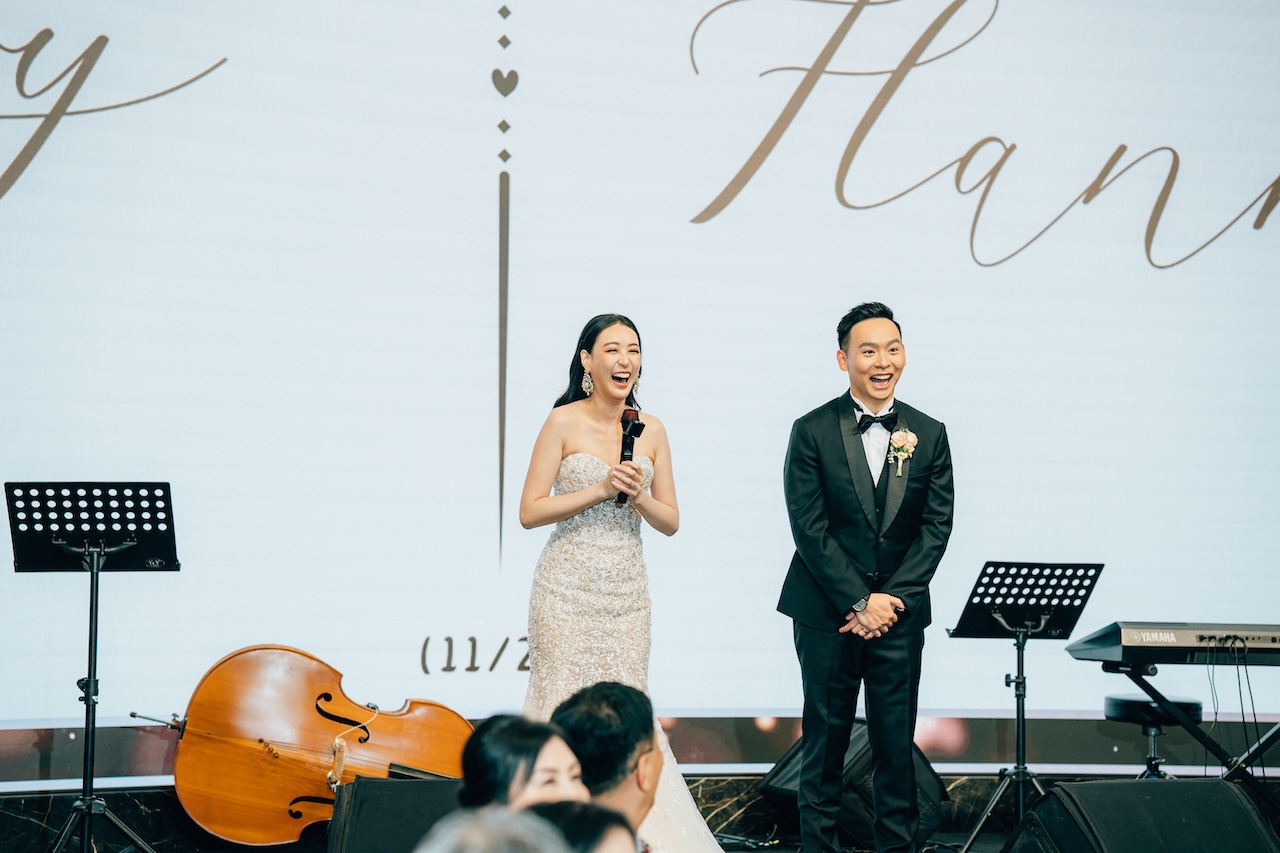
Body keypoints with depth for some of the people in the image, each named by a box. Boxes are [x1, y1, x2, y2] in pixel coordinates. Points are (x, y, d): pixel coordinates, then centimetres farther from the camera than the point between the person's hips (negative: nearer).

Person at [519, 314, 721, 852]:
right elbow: (529, 511, -7)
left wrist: (637, 496, -12)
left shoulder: (651, 430, 7)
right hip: (568, 589, -3)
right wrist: (600, 490, -15)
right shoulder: (563, 423, -4)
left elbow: (670, 521, 8)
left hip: (627, 591, 3)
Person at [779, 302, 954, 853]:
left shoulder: (929, 435, 6)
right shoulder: (812, 432, -2)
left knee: (896, 740, 4)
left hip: (899, 613, 2)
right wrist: (859, 601, -11)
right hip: (827, 611, -2)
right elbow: (809, 527, -7)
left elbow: (936, 525, 3)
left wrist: (890, 597, -8)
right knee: (825, 735, 5)